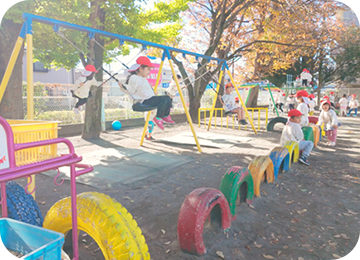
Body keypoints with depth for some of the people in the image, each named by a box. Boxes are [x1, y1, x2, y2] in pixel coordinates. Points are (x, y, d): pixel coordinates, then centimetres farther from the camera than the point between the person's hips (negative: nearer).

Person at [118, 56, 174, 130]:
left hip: (151, 98, 11)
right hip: (145, 102, -11)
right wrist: (123, 87, -30)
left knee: (167, 98, 9)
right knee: (164, 99, -25)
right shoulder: (134, 78, -14)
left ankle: (166, 116, 18)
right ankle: (158, 118, -12)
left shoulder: (142, 78, 18)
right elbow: (131, 90, -17)